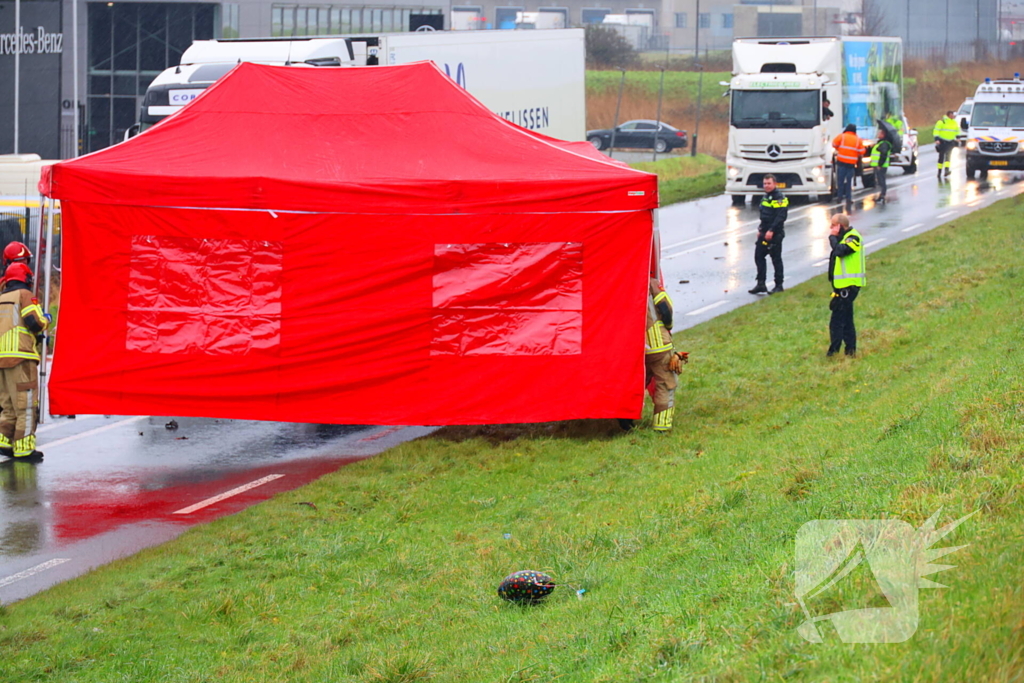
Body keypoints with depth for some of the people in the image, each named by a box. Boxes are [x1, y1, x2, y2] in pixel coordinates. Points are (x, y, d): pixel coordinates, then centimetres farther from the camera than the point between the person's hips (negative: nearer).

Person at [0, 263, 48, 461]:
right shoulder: (24, 295, -1)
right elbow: (33, 323, -12)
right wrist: (45, 320, 8)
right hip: (20, 356, -7)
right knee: (25, 405, -4)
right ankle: (23, 448, -6)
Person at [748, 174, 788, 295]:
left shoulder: (779, 198, -14)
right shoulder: (766, 196, 15)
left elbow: (781, 216, -22)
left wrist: (771, 230, -26)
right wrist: (761, 229, 17)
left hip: (775, 234, -9)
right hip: (765, 233, 9)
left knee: (776, 259, -1)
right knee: (758, 256, 7)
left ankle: (779, 286, 7)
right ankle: (761, 284, 13)